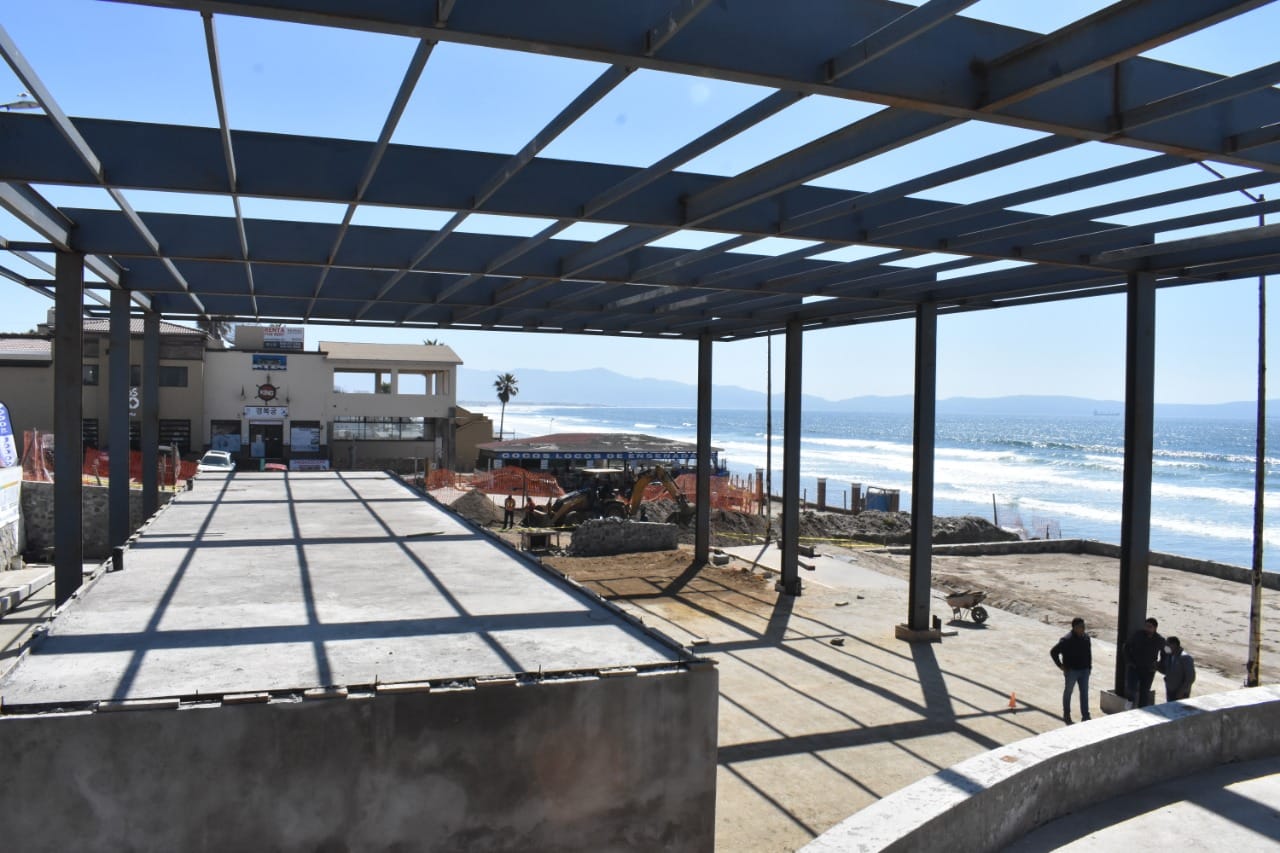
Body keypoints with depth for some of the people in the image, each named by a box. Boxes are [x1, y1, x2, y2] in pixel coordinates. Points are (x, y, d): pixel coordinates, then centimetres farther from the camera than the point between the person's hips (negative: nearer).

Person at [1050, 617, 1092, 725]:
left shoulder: (1086, 638, 0)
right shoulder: (1067, 640, -19)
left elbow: (1089, 652, 15)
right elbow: (1053, 652, -16)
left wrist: (1089, 666, 9)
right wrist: (1060, 665, -14)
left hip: (1084, 671, 5)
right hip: (1071, 671, -5)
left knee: (1084, 693, 8)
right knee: (1068, 692, 10)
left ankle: (1085, 716, 16)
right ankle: (1066, 716, 23)